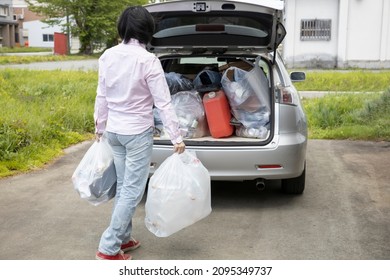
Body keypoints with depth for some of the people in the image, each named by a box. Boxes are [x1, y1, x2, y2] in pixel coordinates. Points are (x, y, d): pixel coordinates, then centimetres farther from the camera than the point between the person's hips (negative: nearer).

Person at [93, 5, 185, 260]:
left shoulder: (108, 56, -1)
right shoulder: (148, 60, -18)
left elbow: (102, 96, 8)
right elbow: (163, 103, -16)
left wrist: (100, 128, 21)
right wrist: (177, 138, -10)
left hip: (114, 131, 7)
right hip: (138, 133, -6)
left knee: (123, 187, 18)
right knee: (133, 191, 2)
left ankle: (123, 238, 28)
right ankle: (108, 248, 5)